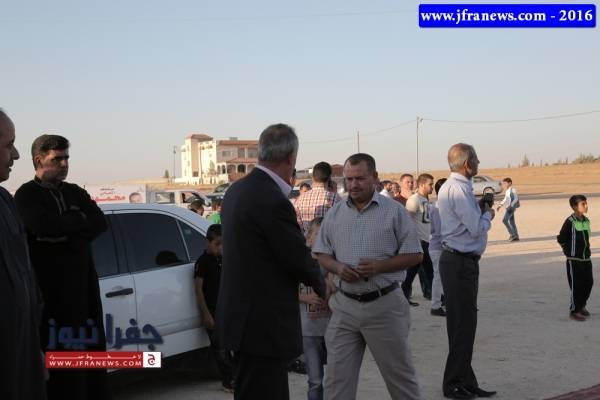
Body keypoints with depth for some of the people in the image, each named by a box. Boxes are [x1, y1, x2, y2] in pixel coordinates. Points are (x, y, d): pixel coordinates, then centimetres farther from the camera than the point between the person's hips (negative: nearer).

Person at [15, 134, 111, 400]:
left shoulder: (74, 192, 15)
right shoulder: (26, 196, -3)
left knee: (92, 349, 9)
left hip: (84, 284, 6)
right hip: (52, 289, -6)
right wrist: (79, 220, -8)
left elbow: (100, 223, 1)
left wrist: (66, 231, -12)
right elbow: (44, 226, -23)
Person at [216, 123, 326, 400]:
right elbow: (298, 258, -13)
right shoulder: (273, 201, -22)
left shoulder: (237, 190, 7)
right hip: (264, 324, -9)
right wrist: (321, 286, 5)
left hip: (244, 317, 9)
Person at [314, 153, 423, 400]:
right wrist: (338, 268, -10)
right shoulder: (335, 214, 8)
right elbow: (322, 255, 12)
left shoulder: (394, 211, -3)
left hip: (384, 305, -3)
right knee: (336, 377, 6)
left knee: (399, 374, 9)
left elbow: (414, 255, -3)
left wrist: (379, 266, -17)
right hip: (344, 305, 3)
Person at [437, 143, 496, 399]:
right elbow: (476, 229, -19)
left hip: (456, 260, 11)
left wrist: (481, 212, 9)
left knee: (462, 323, 13)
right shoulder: (459, 189, -18)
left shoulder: (449, 186, 15)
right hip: (461, 263, -11)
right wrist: (488, 214, -1)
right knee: (463, 325, -3)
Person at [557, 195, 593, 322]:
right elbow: (561, 239, -10)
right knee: (576, 285, -1)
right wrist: (568, 250, 1)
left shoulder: (586, 220, 5)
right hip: (574, 259, -6)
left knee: (589, 282, 11)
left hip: (586, 258, 7)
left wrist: (587, 249, 13)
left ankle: (581, 305, 31)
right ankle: (574, 311, 10)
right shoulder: (570, 222, -16)